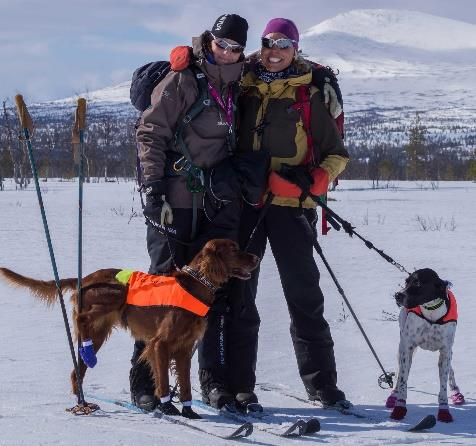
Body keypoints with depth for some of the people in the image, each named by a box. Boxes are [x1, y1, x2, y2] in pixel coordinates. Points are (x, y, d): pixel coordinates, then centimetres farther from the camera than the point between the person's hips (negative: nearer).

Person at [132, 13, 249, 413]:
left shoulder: (238, 89, 14)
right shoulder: (182, 80, -4)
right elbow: (151, 133, -8)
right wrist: (154, 186, -15)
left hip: (216, 203, 6)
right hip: (174, 200, -5)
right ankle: (144, 383, -1)